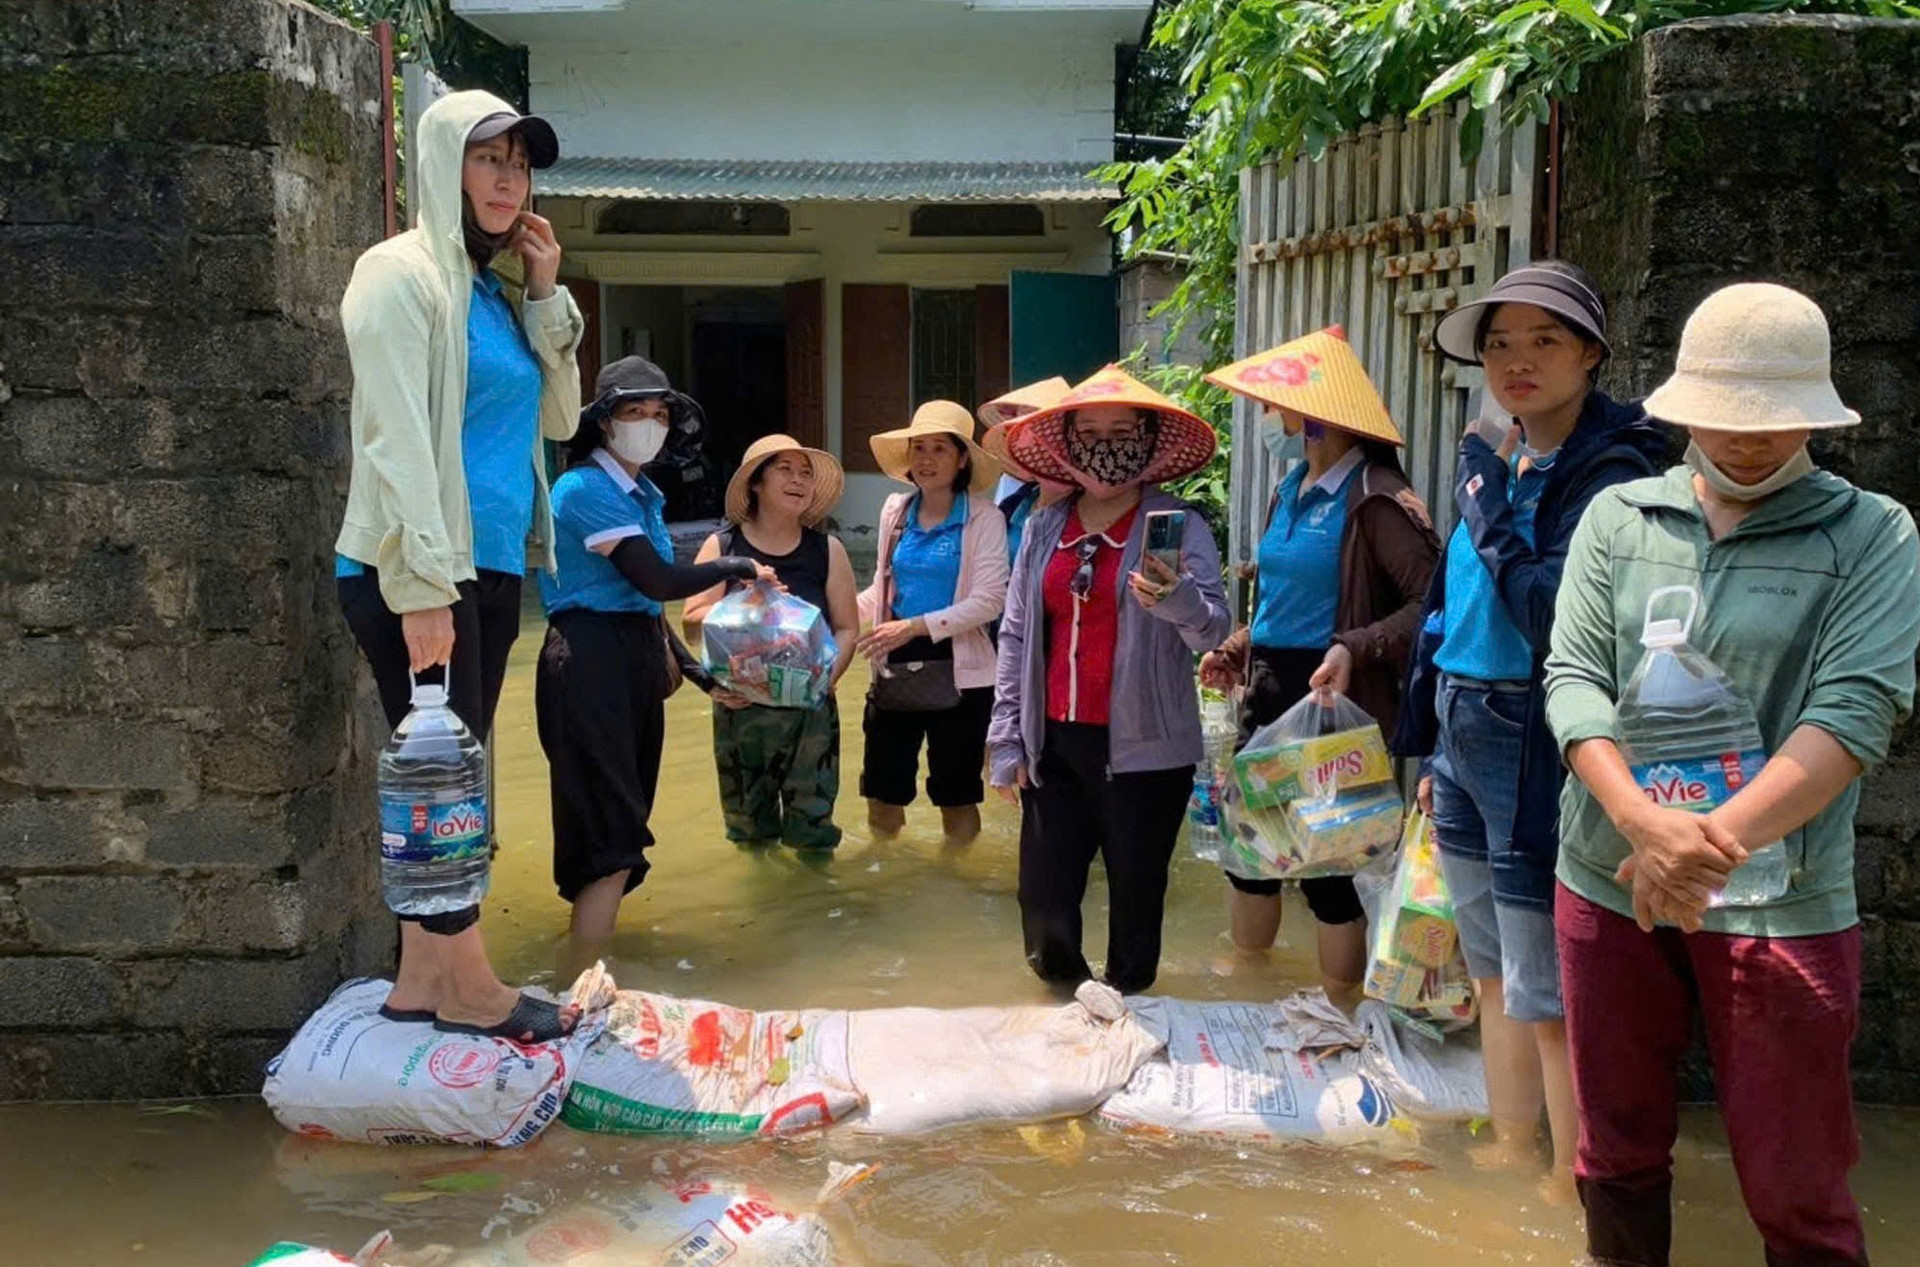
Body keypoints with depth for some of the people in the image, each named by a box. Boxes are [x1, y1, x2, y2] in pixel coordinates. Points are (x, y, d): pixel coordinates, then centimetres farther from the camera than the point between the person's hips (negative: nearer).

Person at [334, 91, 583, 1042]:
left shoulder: (499, 287, 17)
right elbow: (396, 440, -16)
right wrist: (424, 590, -22)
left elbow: (557, 419, 16)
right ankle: (468, 986, 10)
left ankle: (422, 979, 19)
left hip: (489, 568, 8)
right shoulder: (403, 273, -7)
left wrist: (548, 296, 7)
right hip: (416, 575, -8)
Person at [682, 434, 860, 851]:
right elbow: (691, 622, -4)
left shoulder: (827, 550, 5)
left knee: (811, 826, -1)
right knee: (749, 828, 11)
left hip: (810, 710, 0)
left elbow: (847, 627, 4)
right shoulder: (722, 547, 2)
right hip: (739, 709, 0)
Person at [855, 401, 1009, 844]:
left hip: (958, 674, -4)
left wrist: (915, 626, -21)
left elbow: (988, 601, -16)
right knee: (883, 793, 9)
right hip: (895, 671, 4)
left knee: (956, 798, 8)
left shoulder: (983, 517, -8)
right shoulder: (896, 510, 8)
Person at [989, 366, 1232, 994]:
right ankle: (1064, 989, 34)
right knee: (1044, 900, 6)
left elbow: (1213, 629, -16)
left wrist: (1176, 598, -38)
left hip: (1141, 748, -3)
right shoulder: (1044, 528, 8)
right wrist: (1007, 741, 8)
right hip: (1055, 742, 4)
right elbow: (1015, 637, 11)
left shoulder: (1179, 527, -4)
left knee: (1136, 893, 7)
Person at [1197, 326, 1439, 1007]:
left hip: (1329, 699, -8)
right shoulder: (1292, 486, 12)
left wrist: (1355, 648, -28)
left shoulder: (1373, 497, -15)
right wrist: (1236, 648, 12)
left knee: (1328, 868, 2)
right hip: (1269, 692, 8)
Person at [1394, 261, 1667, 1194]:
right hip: (1466, 738, 8)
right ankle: (1511, 1147, 33)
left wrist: (1487, 506, -16)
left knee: (1548, 995, 0)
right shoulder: (1501, 461, 11)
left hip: (1536, 750, -8)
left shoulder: (1609, 467, -13)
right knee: (1492, 972, 18)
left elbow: (1552, 609, -26)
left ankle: (1574, 1188, 15)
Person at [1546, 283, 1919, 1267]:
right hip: (1609, 883, 3)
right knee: (1617, 1154, 17)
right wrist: (1647, 825, -21)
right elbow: (1573, 679, -4)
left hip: (1780, 905, -2)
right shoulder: (1619, 516, 5)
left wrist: (1718, 840, -26)